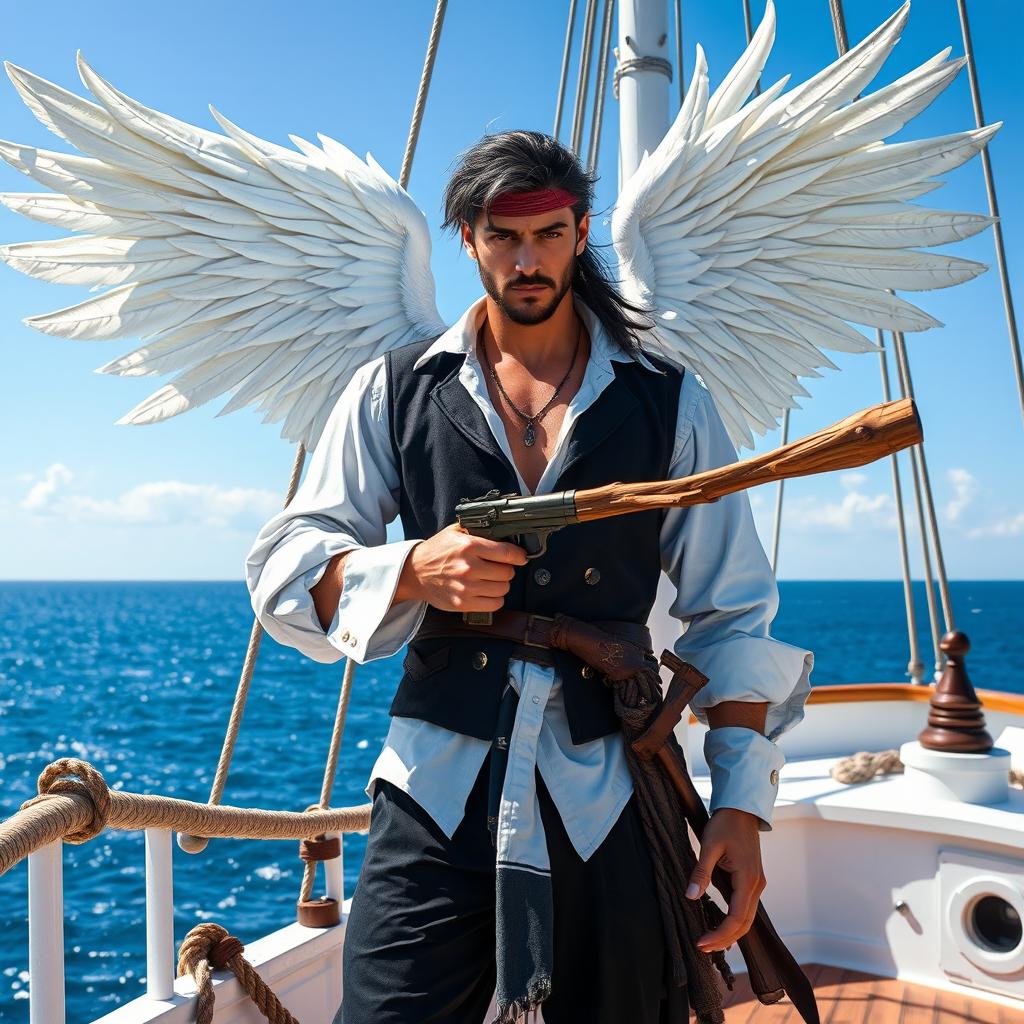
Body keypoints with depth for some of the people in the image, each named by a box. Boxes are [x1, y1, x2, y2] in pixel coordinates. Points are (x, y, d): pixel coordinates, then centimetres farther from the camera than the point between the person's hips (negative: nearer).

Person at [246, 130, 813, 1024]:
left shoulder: (670, 403, 8)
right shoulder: (395, 390, 8)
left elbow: (732, 617, 7)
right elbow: (284, 565, 6)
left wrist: (742, 804, -2)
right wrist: (414, 571, -13)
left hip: (608, 806, 1)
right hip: (437, 794, 0)